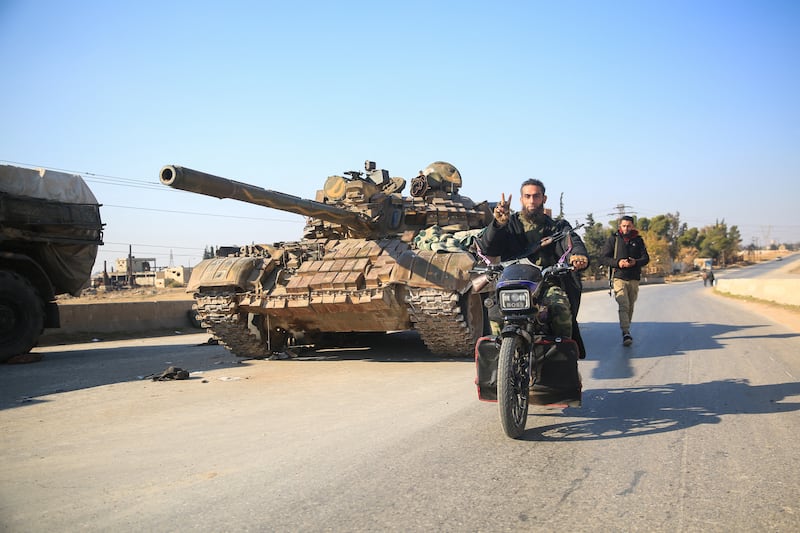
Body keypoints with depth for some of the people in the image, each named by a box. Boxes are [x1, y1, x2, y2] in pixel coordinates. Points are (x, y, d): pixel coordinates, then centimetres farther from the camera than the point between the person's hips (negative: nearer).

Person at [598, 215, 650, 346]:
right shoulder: (613, 239, 4)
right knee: (623, 305, -17)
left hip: (634, 279, 3)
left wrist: (635, 262, -14)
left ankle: (626, 329, 23)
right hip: (619, 278, -3)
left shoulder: (638, 240, 11)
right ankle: (626, 333, -23)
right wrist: (617, 263, -15)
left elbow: (646, 258, 7)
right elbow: (603, 258, 0)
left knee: (630, 307, 9)